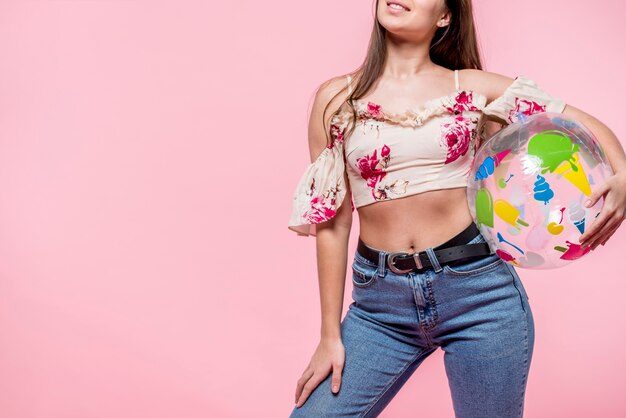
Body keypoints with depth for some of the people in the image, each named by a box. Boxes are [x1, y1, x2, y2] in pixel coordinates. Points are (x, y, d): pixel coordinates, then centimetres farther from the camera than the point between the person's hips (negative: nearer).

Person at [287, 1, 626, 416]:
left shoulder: (471, 87, 3)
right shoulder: (337, 98, 3)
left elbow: (587, 124, 7)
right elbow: (332, 222, 3)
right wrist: (331, 335, 3)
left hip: (478, 288, 0)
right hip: (380, 303, 1)